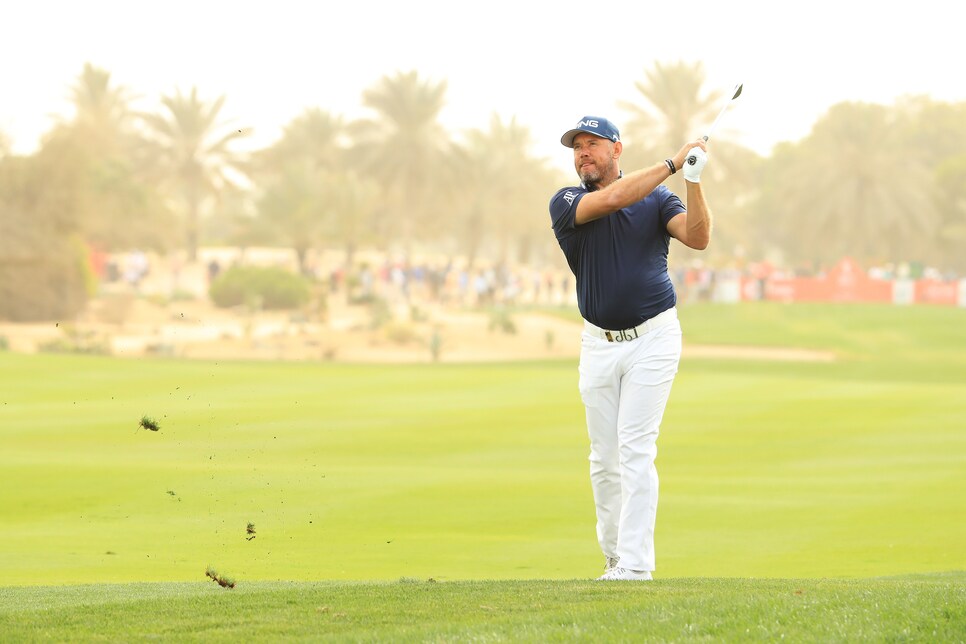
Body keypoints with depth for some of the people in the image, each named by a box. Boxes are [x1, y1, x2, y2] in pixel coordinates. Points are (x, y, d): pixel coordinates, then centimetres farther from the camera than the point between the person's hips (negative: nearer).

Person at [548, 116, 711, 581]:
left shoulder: (657, 199, 2)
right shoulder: (566, 203, -1)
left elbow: (698, 238, -14)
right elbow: (611, 199, -20)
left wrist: (693, 180, -26)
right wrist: (672, 165, -20)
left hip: (653, 338, -2)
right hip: (598, 345, 2)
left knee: (635, 449, -11)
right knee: (604, 458, 5)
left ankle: (636, 563, -14)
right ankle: (613, 559, 15)